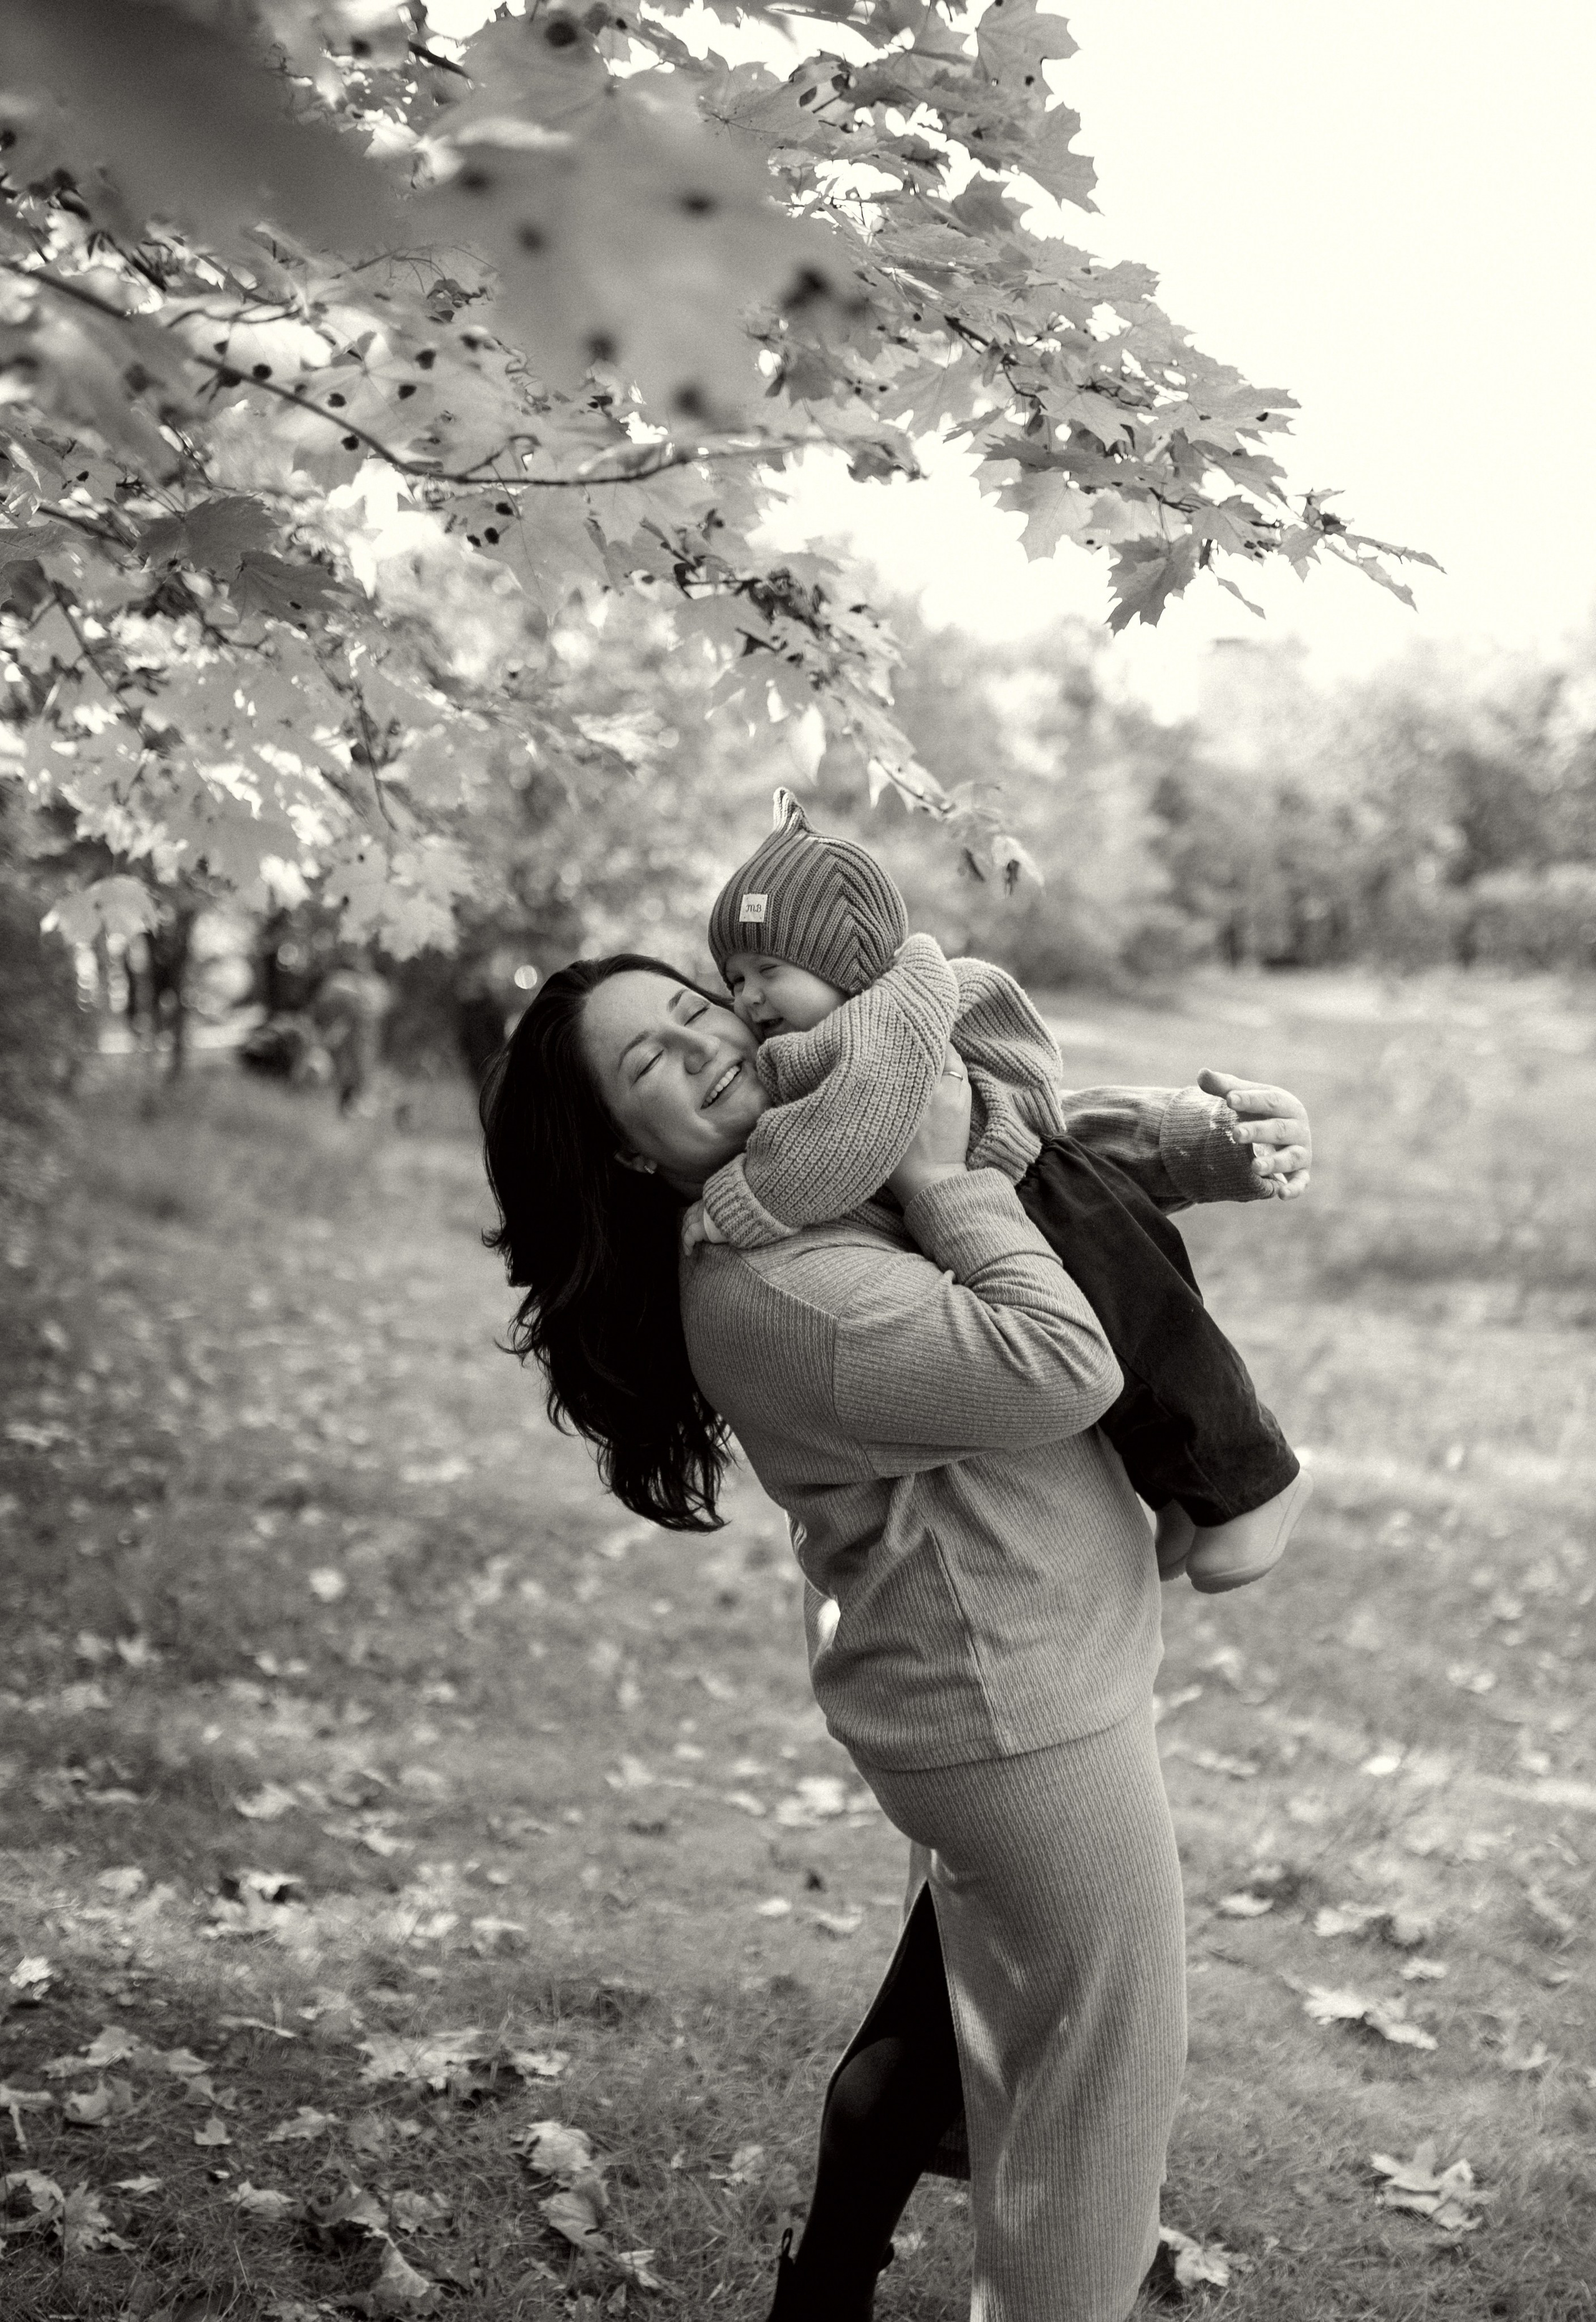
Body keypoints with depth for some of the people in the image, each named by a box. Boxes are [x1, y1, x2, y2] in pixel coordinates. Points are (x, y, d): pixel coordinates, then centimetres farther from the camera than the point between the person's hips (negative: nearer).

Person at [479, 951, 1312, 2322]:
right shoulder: (767, 1288, -26)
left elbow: (1059, 1138, 13)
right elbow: (1062, 1371, -32)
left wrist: (1203, 1141, -4)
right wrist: (944, 1180, -24)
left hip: (997, 1681, 10)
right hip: (1026, 1713, -10)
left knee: (948, 2008, 26)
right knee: (1095, 2075, 6)